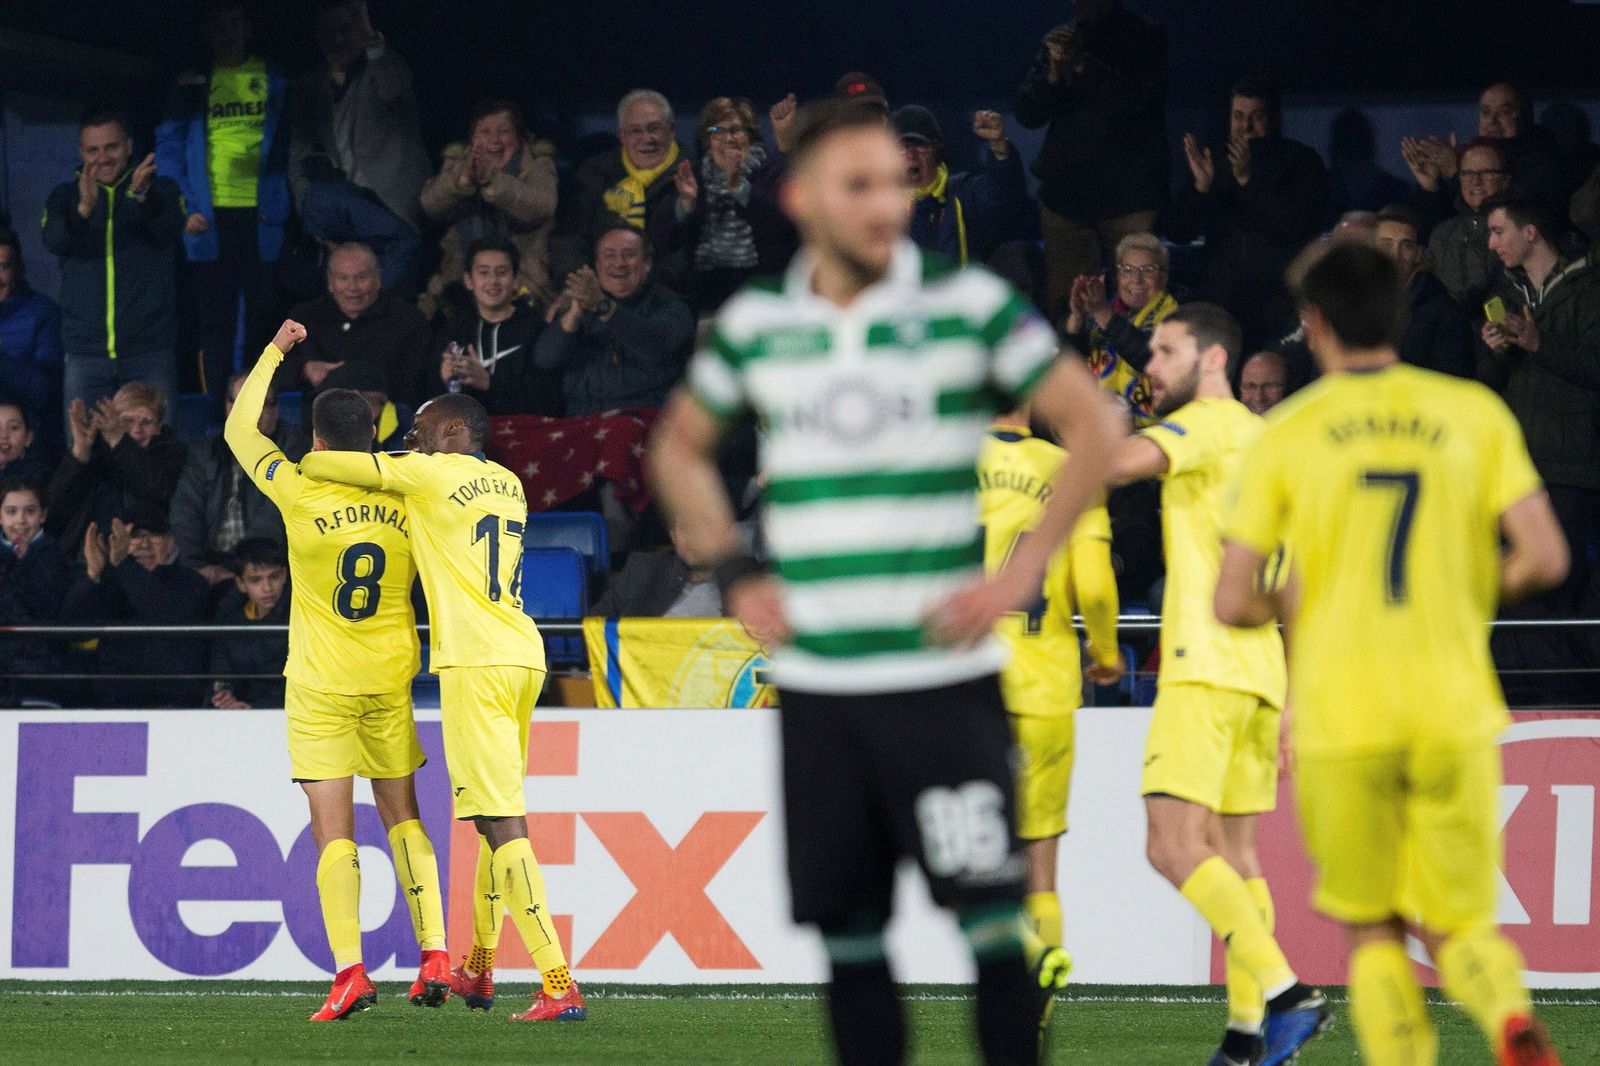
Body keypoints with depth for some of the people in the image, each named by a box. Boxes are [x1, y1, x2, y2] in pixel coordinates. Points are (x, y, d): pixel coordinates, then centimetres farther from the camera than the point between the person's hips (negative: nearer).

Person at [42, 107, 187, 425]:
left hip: (149, 351, -1)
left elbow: (169, 229, -14)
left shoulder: (161, 190, 8)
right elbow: (55, 240, -10)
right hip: (85, 355, 1)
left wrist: (140, 195, -36)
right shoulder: (65, 196, 11)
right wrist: (83, 208, -32)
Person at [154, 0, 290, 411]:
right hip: (211, 219, 1)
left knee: (263, 316, -2)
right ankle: (220, 416, 4)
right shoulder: (191, 86, 11)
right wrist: (182, 207, -5)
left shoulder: (275, 80, 10)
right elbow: (169, 147, 8)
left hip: (262, 215, -1)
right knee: (215, 322, 2)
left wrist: (280, 205, -6)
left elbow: (288, 144, 8)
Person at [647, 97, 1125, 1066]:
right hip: (815, 684, 3)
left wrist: (1024, 570, -5)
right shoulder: (756, 324, 7)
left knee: (991, 916, -9)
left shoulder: (970, 305, -2)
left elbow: (1093, 423, 2)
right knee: (847, 931, 4)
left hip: (945, 673, -3)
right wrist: (735, 575, 11)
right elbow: (679, 449, 24)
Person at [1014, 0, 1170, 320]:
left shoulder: (1146, 39, 3)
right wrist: (1054, 74, -8)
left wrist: (1081, 64, -17)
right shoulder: (1060, 40, 14)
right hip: (1065, 194, 4)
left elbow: (1135, 101, -10)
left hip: (1127, 195, -4)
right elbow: (1027, 113, 11)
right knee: (1062, 303, -2)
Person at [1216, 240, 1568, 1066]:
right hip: (1456, 715, 1)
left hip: (1341, 720, -1)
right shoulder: (1475, 414, 3)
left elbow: (1232, 601, -4)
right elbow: (1545, 558, -3)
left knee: (1373, 933, 14)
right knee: (1457, 927, 9)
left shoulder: (1287, 436, -1)